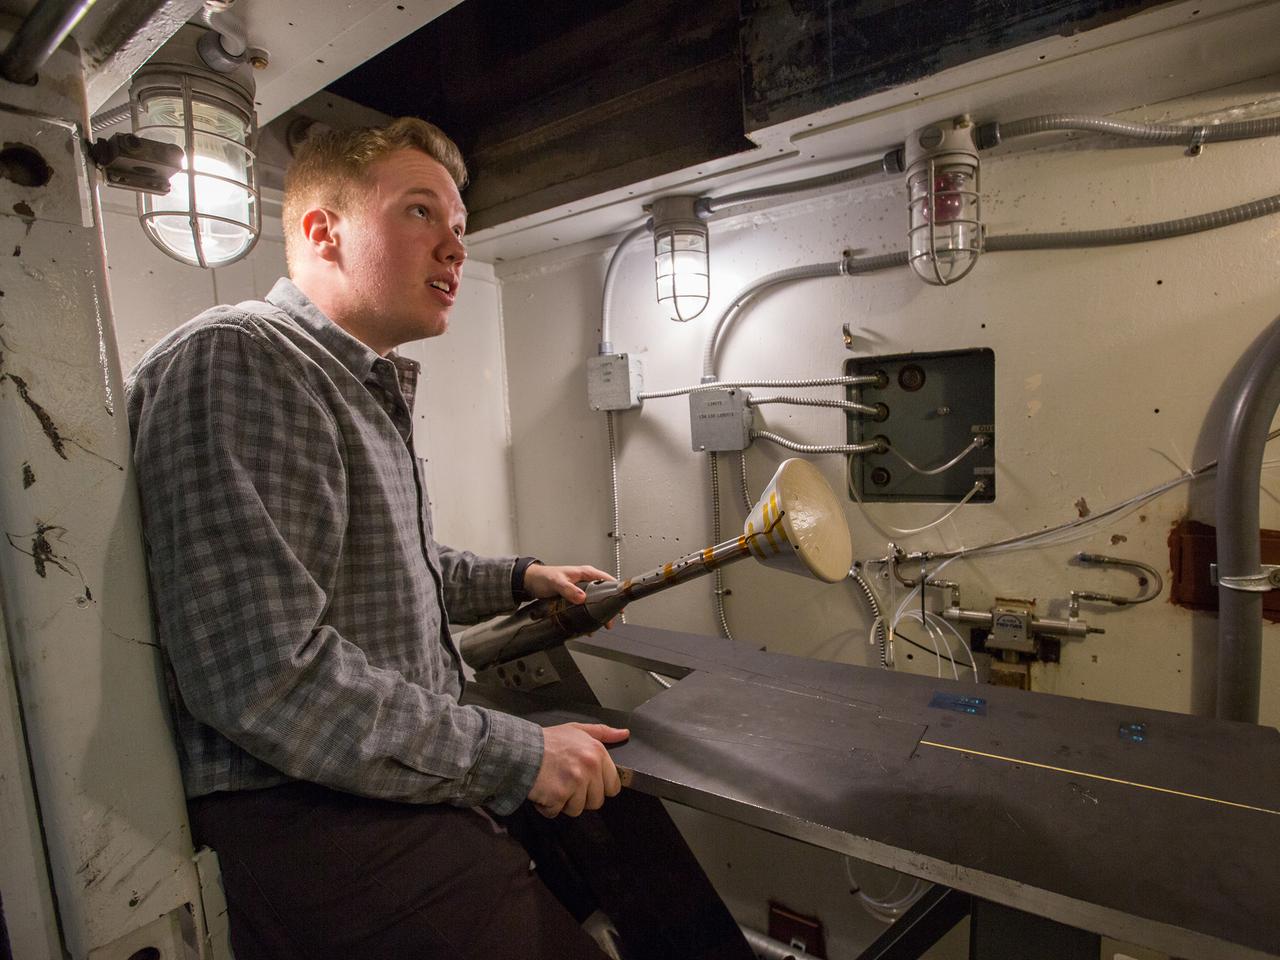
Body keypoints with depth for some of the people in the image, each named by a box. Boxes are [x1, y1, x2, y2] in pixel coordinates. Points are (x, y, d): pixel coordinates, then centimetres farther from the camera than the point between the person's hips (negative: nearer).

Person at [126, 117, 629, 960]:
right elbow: (269, 680, -26)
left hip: (407, 779, 9)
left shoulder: (367, 386, 16)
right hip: (314, 812, -9)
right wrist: (517, 756, -19)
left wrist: (518, 579, 19)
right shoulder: (235, 360, -17)